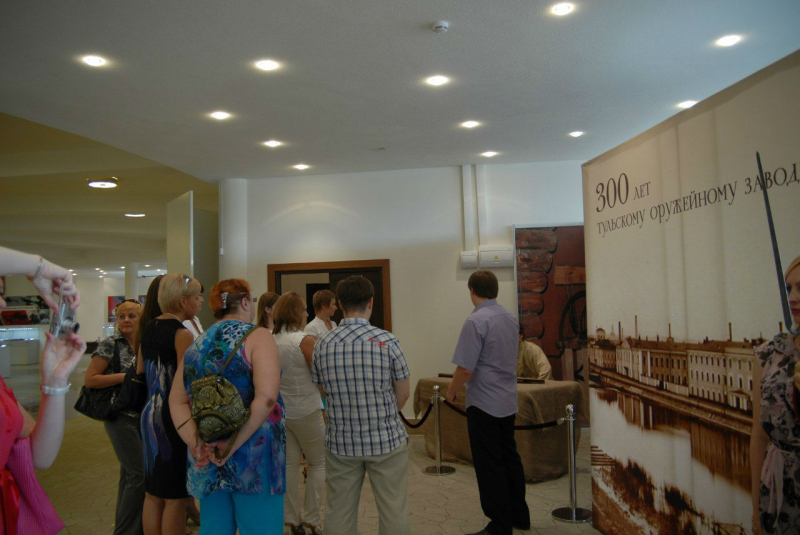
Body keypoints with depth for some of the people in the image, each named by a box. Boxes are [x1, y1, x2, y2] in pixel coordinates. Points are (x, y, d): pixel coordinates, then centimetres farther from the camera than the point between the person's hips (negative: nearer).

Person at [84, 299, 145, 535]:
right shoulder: (109, 344, -10)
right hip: (121, 416, -6)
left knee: (129, 474, 15)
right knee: (140, 474, -7)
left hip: (142, 416, 6)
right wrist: (126, 376, -19)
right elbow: (90, 379, -13)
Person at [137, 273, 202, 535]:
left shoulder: (149, 328, 9)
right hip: (173, 416, -8)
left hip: (149, 414, 8)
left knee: (153, 494, 16)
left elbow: (140, 371, 17)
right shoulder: (182, 334, -15)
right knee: (175, 498, 2)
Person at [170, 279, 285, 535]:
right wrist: (234, 443, -19)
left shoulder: (197, 345, 10)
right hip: (253, 459, -6)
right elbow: (266, 397, -22)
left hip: (207, 463, 6)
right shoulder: (257, 337, -9)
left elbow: (177, 401, 5)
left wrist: (195, 441, -6)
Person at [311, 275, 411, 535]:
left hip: (340, 443, 3)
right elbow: (403, 394, -3)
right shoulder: (387, 341, -12)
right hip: (387, 441, -2)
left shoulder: (323, 344, -5)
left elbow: (322, 389, 8)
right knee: (393, 510, 10)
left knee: (339, 511, 15)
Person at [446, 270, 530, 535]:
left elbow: (465, 368, -21)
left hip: (484, 404, -8)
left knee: (490, 466, 2)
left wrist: (451, 391, -4)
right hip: (508, 402, 8)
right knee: (510, 458, 18)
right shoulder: (510, 318, 5)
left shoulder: (476, 321, -19)